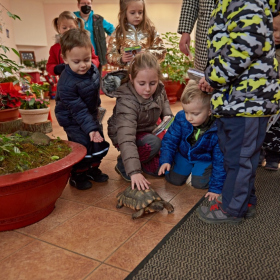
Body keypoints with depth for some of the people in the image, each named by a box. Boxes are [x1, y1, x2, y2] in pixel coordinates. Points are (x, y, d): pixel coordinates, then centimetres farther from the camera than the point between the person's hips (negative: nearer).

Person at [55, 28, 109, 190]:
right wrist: (90, 128, -35)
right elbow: (78, 110, -31)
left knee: (100, 141, 9)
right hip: (73, 119, -7)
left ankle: (93, 169, 29)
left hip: (91, 114, 7)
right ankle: (77, 176, 11)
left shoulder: (93, 69, -10)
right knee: (83, 144, -12)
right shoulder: (67, 84, -32)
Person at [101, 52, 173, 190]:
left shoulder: (158, 88, -16)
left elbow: (164, 101, 12)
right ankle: (123, 164, -11)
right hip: (125, 135, -6)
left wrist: (167, 115, -9)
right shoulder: (127, 102, -36)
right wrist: (134, 172, -53)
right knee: (154, 143, -34)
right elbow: (126, 139, -46)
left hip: (148, 131, 6)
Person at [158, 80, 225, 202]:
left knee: (199, 183, -14)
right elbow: (170, 139, -12)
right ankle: (188, 168, 27)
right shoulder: (181, 118, -25)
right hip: (183, 154, 3)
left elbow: (220, 160, -22)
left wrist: (216, 188, -19)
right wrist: (166, 160, -29)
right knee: (173, 179, -3)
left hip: (205, 159, -2)